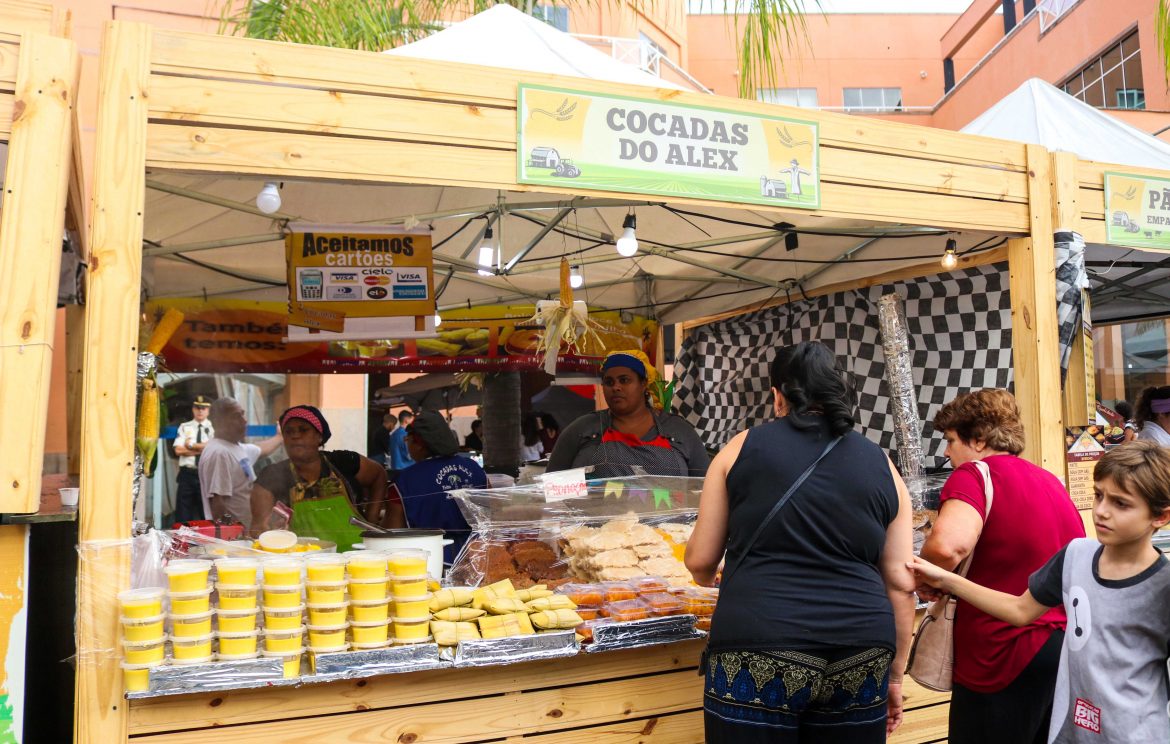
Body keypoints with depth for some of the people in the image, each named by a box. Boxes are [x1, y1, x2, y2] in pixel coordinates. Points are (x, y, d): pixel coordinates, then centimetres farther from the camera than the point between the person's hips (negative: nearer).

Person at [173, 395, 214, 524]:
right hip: (187, 473, 1)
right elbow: (178, 450, -3)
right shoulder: (184, 427, 9)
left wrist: (191, 444, -6)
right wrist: (202, 449, -9)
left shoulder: (213, 427, 5)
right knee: (183, 513, 2)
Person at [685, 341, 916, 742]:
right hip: (860, 656, 3)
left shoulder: (743, 448, 2)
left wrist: (707, 576, 29)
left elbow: (700, 562, 6)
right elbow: (901, 584, 9)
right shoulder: (881, 466, 9)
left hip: (760, 652, -3)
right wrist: (894, 675, 19)